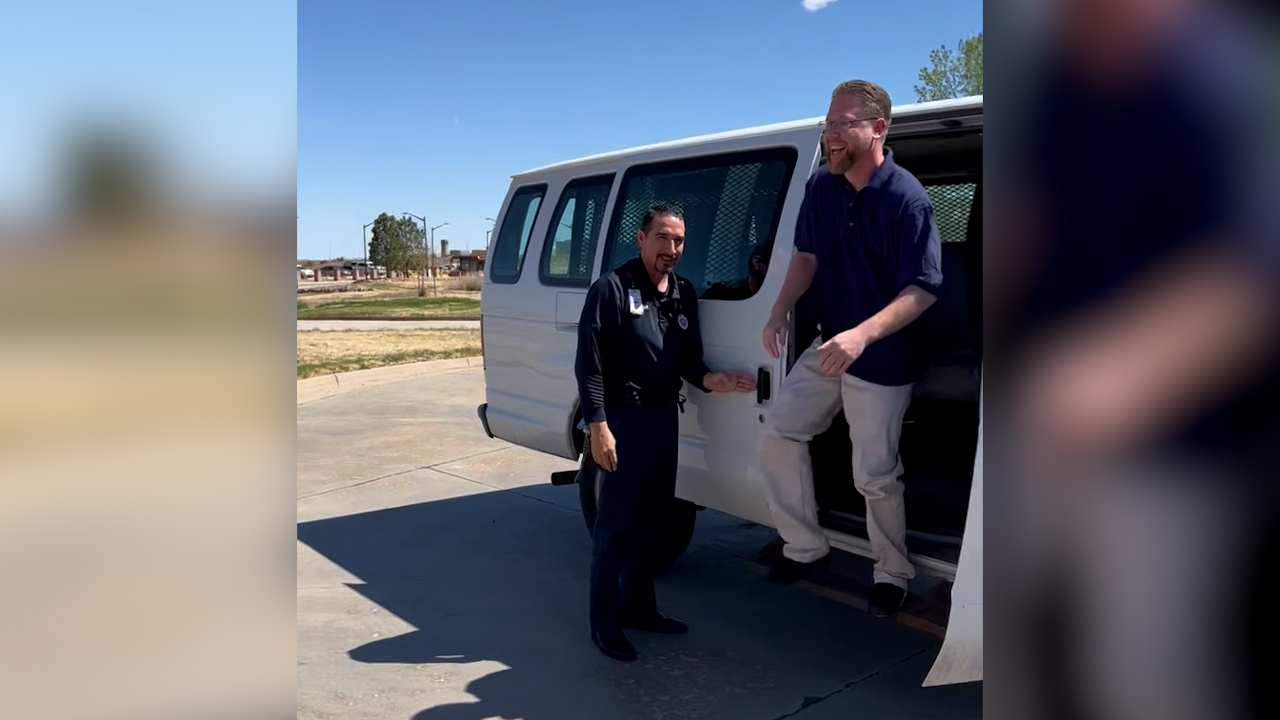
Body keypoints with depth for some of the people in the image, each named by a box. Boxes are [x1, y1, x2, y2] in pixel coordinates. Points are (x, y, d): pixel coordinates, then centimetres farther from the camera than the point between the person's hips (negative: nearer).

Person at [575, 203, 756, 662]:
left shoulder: (684, 293, 11)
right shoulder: (612, 288, -10)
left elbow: (688, 360, 13)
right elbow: (589, 364, -14)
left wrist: (709, 380, -9)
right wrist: (598, 425, -20)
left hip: (665, 417, 7)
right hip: (624, 418, -7)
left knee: (655, 519, 15)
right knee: (616, 523, -2)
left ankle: (638, 607, 30)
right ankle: (605, 624, 9)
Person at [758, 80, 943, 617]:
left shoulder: (906, 199, -20)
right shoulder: (822, 186, 0)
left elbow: (923, 290, -22)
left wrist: (862, 336, -36)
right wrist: (780, 312, -4)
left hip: (883, 361, -7)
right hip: (829, 346, 7)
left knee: (874, 476, 1)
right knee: (778, 434, 5)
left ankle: (892, 574, 26)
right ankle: (804, 545, 22)